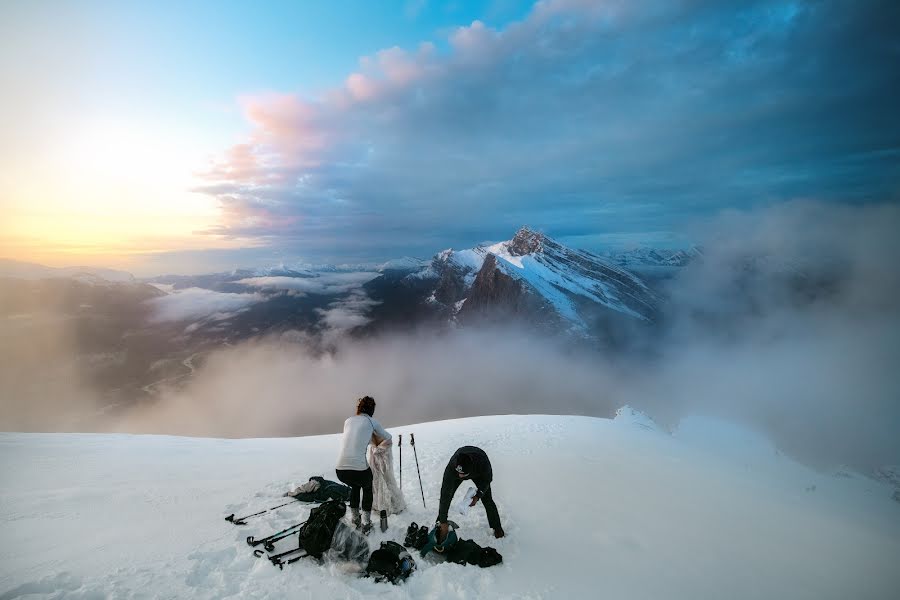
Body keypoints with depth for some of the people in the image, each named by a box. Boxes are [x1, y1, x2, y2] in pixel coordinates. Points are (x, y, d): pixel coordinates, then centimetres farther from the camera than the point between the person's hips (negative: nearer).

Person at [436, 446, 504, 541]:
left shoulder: (483, 462, -44)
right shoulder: (450, 468, -43)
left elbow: (488, 479, -18)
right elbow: (445, 496, -35)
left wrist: (478, 496, -25)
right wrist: (443, 522, -31)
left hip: (478, 474, 0)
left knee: (487, 500, -4)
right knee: (445, 497, -5)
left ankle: (497, 528, 18)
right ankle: (439, 524, 19)